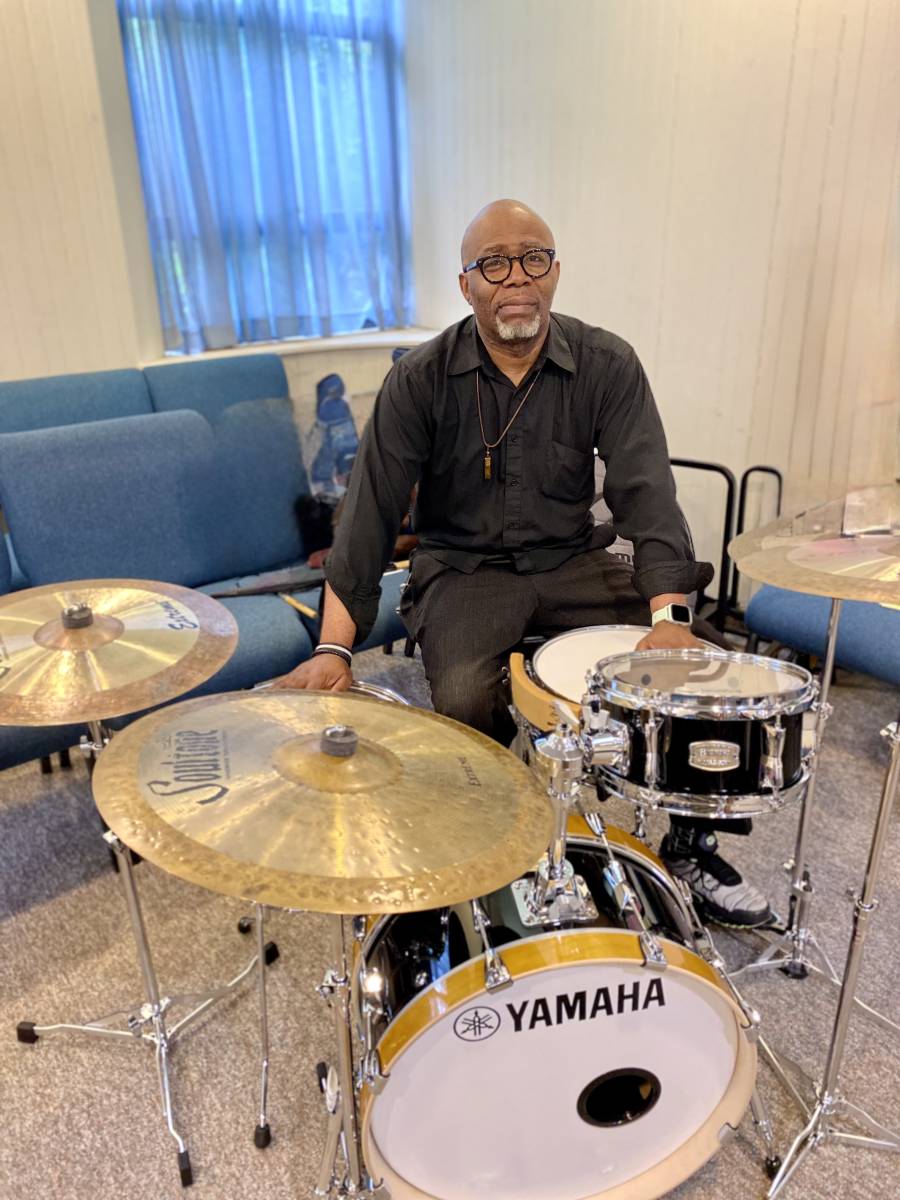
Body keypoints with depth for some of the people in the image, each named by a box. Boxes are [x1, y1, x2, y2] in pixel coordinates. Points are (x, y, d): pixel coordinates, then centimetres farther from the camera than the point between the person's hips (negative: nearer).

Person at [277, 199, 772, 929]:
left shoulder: (607, 367, -5)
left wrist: (667, 611, -32)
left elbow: (645, 491, -15)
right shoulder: (420, 382, -9)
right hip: (463, 569, -1)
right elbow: (371, 512, -14)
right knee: (463, 697, -31)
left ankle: (693, 846, 11)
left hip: (572, 561, 2)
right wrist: (334, 648, -24)